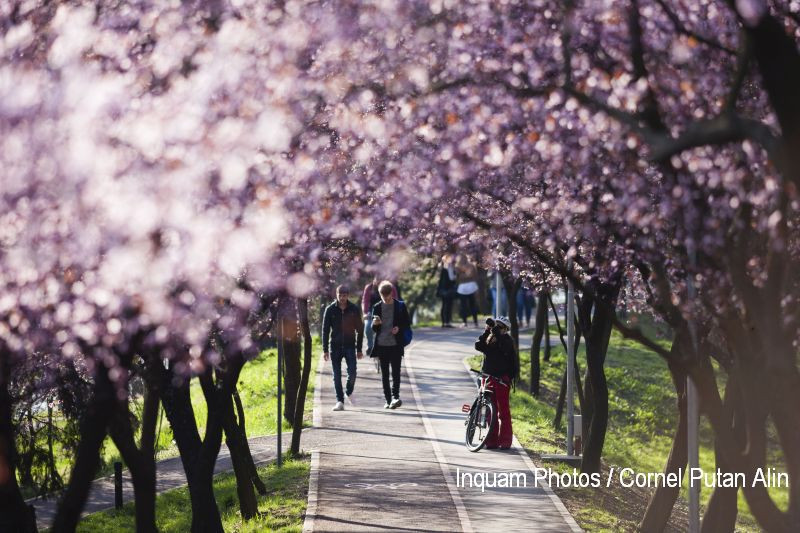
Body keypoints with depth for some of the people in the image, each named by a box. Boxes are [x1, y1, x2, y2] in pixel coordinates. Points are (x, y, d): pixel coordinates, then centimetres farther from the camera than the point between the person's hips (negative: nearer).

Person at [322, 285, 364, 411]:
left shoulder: (354, 309, 0)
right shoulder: (330, 310, -2)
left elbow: (360, 330, 5)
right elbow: (325, 330, 1)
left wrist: (359, 349, 4)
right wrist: (325, 350, -3)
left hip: (350, 346, 0)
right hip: (335, 346, 0)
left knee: (352, 373, -10)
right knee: (337, 376, 1)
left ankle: (349, 392, 18)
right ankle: (340, 401, 8)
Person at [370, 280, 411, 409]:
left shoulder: (400, 306, 2)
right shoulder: (377, 307, 7)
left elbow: (407, 323, 8)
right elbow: (373, 329, 10)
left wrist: (399, 328, -12)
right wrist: (374, 323, -13)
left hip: (395, 345, -2)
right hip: (381, 345, 2)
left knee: (396, 372, -11)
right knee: (384, 374, 5)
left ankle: (395, 396, -17)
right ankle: (388, 399, 10)